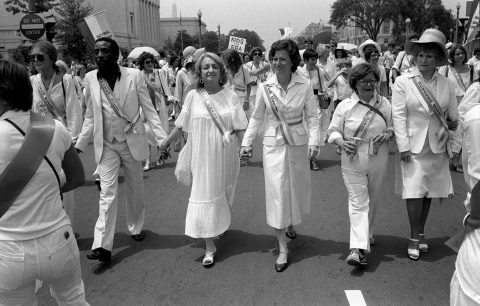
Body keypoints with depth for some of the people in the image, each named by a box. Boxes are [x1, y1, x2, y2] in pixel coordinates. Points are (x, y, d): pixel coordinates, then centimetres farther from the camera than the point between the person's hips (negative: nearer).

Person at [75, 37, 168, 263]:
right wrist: (79, 145, 3)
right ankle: (102, 245, -3)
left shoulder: (134, 75, -10)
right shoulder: (90, 79, -2)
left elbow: (149, 110, -7)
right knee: (107, 192, -4)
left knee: (135, 188, 14)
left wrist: (162, 139, -13)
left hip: (132, 141, 0)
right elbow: (90, 117, 6)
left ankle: (136, 228, 35)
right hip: (106, 145, 1)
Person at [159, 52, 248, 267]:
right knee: (205, 196, 1)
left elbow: (241, 128, 1)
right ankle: (209, 247, 9)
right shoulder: (193, 97, -3)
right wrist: (165, 144, 7)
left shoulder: (230, 96, -3)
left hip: (226, 156, 1)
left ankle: (220, 225, 46)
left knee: (223, 195, 16)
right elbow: (180, 126, 5)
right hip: (202, 156, -1)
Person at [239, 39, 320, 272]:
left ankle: (291, 224, 48)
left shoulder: (304, 86, -7)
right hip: (274, 145, 0)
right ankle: (283, 248, 6)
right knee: (276, 192, -2)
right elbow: (256, 117, 4)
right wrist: (246, 142, 0)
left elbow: (312, 116, -6)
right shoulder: (265, 87, -4)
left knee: (297, 188, 15)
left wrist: (313, 141, -18)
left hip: (298, 145, 1)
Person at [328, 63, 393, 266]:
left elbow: (393, 126, 12)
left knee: (372, 200, 17)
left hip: (378, 160, 3)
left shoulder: (384, 104, 3)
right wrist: (341, 142, -20)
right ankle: (358, 248, -10)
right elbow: (333, 131, 1)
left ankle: (367, 233, 40)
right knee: (358, 202, -8)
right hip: (352, 161, -3)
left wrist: (388, 134, -10)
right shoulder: (344, 106, -4)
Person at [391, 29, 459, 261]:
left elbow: (454, 117, 9)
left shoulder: (447, 84, 3)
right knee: (414, 191, -6)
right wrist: (403, 146, -13)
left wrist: (454, 146, 7)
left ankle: (421, 233, 25)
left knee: (429, 191, 10)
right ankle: (414, 237, 8)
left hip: (437, 146, 3)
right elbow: (398, 115, -8)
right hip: (413, 145, -3)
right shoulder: (403, 81, -4)